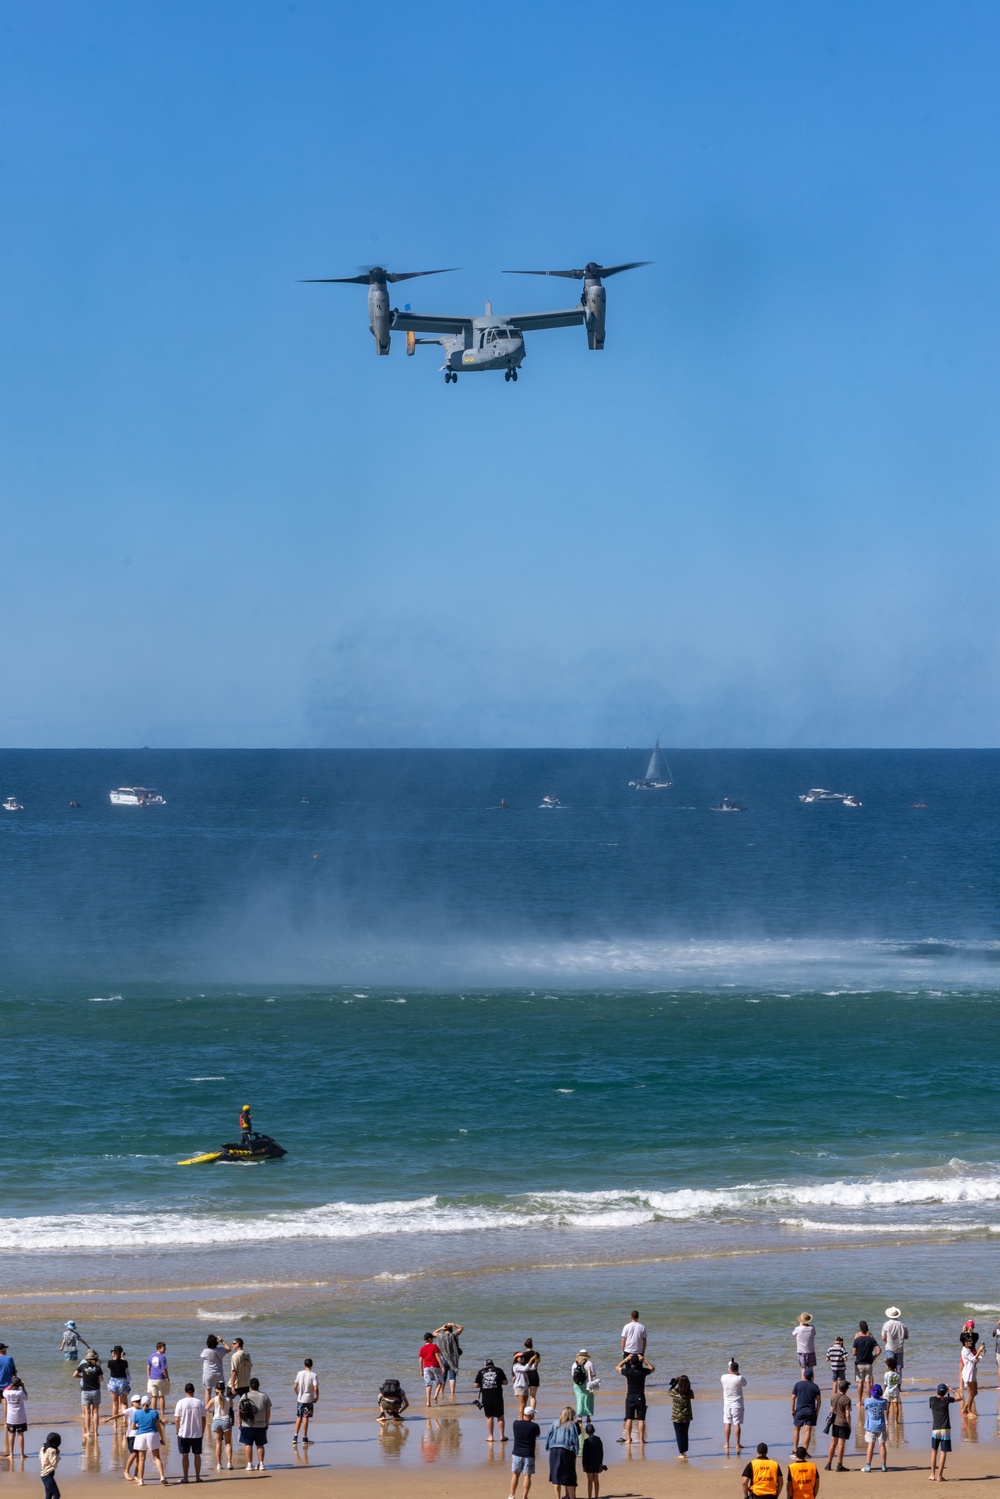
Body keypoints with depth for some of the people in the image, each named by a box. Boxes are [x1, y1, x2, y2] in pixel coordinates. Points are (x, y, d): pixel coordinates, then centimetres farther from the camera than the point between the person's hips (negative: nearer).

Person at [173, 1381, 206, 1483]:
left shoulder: (181, 1403, -8)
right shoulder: (200, 1403, -2)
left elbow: (177, 1420, -8)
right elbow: (203, 1420, 1)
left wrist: (177, 1432, 5)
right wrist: (202, 1432, 11)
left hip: (184, 1434, -2)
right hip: (197, 1434, 2)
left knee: (185, 1455, 5)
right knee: (197, 1455, 10)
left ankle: (185, 1478, 5)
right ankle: (197, 1477, 12)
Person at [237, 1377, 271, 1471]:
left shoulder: (245, 1396, -6)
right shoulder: (264, 1396, -1)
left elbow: (239, 1411, -4)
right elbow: (268, 1411, 2)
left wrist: (240, 1422, 7)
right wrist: (267, 1422, 14)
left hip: (247, 1425, -2)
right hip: (261, 1425, 2)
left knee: (248, 1445, 6)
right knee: (260, 1445, 10)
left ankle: (249, 1464, 4)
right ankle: (261, 1464, 8)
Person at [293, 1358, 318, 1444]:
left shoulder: (300, 1373, -1)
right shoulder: (313, 1375, -11)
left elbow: (295, 1387, 1)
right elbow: (316, 1388, -17)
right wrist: (317, 1397, 0)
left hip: (300, 1399, 3)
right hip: (309, 1399, -3)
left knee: (299, 1417, 14)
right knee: (305, 1418, 1)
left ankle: (295, 1437, 15)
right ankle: (304, 1438, 3)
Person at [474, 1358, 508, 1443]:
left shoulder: (481, 1372, 5)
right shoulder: (498, 1371, 3)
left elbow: (476, 1385, 4)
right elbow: (505, 1382, 4)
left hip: (486, 1397, 1)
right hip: (497, 1397, -1)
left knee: (489, 1417, 8)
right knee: (500, 1417, 9)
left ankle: (490, 1436, 8)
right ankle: (502, 1435, 8)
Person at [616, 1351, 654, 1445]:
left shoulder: (627, 1372, -8)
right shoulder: (643, 1371, -7)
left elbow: (618, 1367, 11)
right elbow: (653, 1368, 14)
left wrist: (626, 1359, 13)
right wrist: (644, 1360, 7)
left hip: (630, 1397, 0)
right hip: (640, 1397, 0)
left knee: (629, 1419, 7)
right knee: (641, 1419, 2)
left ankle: (628, 1438, 4)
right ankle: (641, 1439, 2)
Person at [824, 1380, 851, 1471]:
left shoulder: (834, 1397, 2)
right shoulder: (846, 1399, -17)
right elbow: (847, 1415, -16)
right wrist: (849, 1426, -6)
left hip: (834, 1423, 6)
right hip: (843, 1423, -6)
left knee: (833, 1443, 14)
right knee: (841, 1444, -2)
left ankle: (828, 1464, 18)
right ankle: (839, 1465, 2)